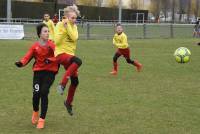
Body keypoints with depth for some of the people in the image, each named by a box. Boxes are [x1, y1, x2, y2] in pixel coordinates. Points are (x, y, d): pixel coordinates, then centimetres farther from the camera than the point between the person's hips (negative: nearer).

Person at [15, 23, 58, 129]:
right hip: (38, 72, 1)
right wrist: (21, 63, -25)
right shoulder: (35, 46, 1)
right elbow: (27, 57, -6)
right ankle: (35, 112, 26)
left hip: (50, 72, -1)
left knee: (44, 93, -13)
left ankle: (42, 119, -1)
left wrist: (50, 60, -22)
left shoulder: (52, 45, 0)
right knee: (36, 93, -9)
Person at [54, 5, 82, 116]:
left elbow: (74, 38, -10)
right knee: (78, 61, -36)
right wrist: (64, 27, -20)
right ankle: (62, 84, -30)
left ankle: (68, 102, 31)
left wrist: (68, 26, -14)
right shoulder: (60, 25, -6)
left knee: (75, 81, 10)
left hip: (70, 55, 7)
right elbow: (57, 41, -17)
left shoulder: (74, 26, 10)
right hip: (61, 54, -7)